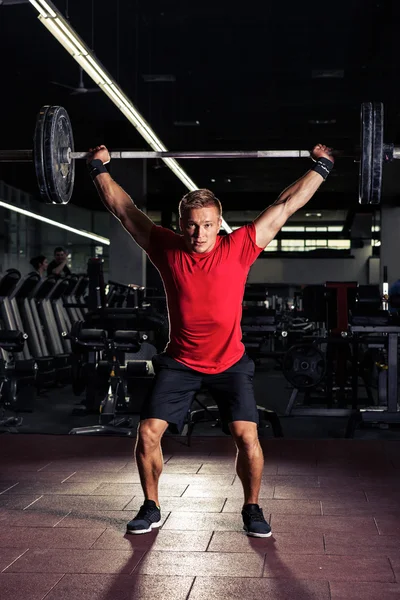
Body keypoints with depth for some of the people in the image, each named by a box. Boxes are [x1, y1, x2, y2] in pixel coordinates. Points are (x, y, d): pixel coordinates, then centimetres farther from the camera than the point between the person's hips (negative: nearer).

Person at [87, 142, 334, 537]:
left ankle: (251, 509, 10)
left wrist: (321, 166, -1)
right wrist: (99, 169, 7)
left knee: (246, 435, -14)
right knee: (147, 433, -6)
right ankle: (151, 508, 16)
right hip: (179, 362, 2)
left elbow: (286, 206, -4)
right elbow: (122, 208, 5)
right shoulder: (167, 249, -5)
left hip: (229, 363, -1)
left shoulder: (238, 248, -9)